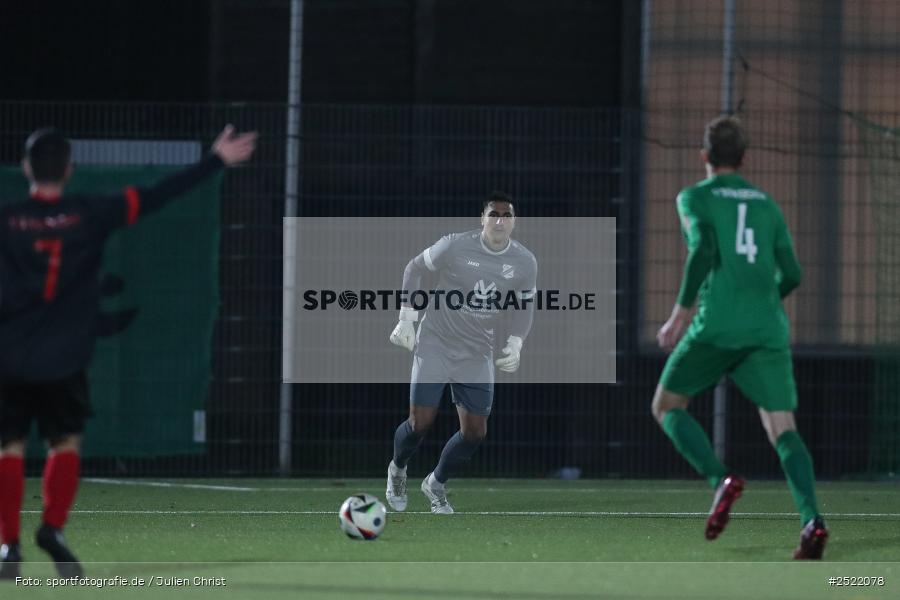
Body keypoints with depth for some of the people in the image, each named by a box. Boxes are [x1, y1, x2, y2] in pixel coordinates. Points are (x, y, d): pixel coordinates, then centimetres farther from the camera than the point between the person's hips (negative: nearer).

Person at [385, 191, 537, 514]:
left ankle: (437, 483, 28)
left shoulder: (525, 263, -6)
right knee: (420, 423, -8)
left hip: (477, 354, 4)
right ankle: (398, 469, 26)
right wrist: (407, 320, -6)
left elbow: (525, 306, 10)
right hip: (435, 345, -4)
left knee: (475, 431, 0)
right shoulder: (454, 247, -17)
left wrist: (515, 345, -5)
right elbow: (415, 268, -2)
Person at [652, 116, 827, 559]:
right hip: (768, 329, 4)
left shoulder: (695, 198, 6)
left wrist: (681, 312, -9)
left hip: (717, 326, -4)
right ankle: (811, 518, -24)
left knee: (667, 406, 13)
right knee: (783, 427, -1)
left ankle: (720, 478, -12)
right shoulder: (767, 205, 19)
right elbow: (791, 275, 17)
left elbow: (703, 248, -12)